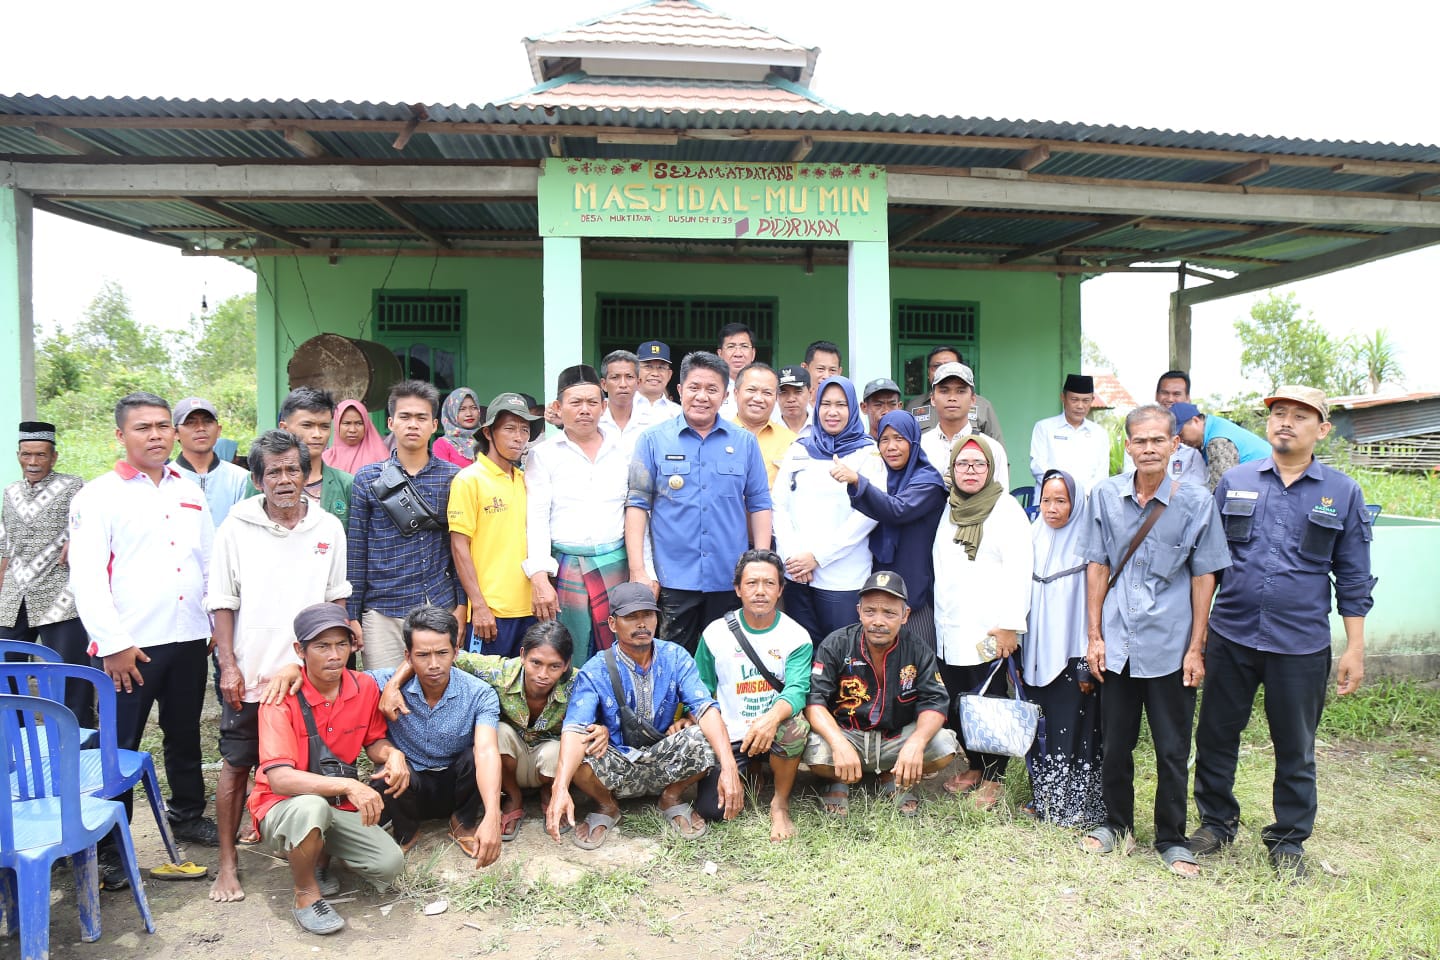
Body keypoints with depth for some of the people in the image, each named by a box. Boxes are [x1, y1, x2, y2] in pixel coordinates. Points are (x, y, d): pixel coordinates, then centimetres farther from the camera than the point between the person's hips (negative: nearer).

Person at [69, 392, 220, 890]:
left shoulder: (190, 492, 11)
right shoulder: (100, 495, -5)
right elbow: (86, 577, -11)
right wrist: (112, 643, -16)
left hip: (189, 640, 5)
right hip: (130, 645, -5)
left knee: (185, 735, 18)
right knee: (120, 746, 2)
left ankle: (188, 816, 34)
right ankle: (108, 849, 14)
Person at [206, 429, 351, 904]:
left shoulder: (329, 528, 4)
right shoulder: (237, 528, -1)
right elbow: (222, 602, 1)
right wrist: (228, 665, -5)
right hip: (250, 674, -1)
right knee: (236, 766, 7)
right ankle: (227, 864, 19)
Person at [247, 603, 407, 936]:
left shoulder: (365, 687, -7)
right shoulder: (282, 696, -21)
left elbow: (373, 740, 10)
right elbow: (279, 778, -30)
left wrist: (392, 754, -15)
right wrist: (348, 786, -42)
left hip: (339, 806, 4)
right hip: (283, 807, -4)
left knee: (389, 864, -14)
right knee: (311, 806, -38)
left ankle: (322, 853, 16)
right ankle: (305, 895, -11)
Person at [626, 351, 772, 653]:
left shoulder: (745, 442, 7)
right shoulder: (653, 440, 2)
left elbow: (759, 504, 8)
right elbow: (637, 504, -1)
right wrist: (638, 571, -8)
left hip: (731, 580, 2)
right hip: (674, 579, -1)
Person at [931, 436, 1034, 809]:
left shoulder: (1006, 508, -5)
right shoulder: (949, 509, 14)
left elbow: (1018, 569, -12)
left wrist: (1009, 625, -17)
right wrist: (939, 615, 14)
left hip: (988, 628, -6)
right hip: (949, 626, 6)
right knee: (957, 702, 10)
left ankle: (994, 775, 14)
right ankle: (974, 766, 26)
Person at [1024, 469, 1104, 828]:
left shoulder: (1085, 548, -7)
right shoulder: (1035, 541, 7)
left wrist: (1087, 664, -11)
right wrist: (1017, 645, 11)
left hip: (1071, 655, -5)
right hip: (1038, 654, 5)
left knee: (1072, 729, -1)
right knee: (1040, 728, 10)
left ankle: (1075, 807, 11)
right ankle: (1042, 798, 23)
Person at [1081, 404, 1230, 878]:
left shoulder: (1196, 502, -5)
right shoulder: (1106, 495, 0)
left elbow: (1203, 577, -2)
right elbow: (1097, 567, 5)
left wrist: (1195, 648, -4)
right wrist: (1094, 636, 3)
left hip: (1170, 646, -2)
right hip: (1117, 643, 2)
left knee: (1172, 750, 8)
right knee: (1115, 743, 14)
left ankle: (1171, 839, 26)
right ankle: (1117, 824, 33)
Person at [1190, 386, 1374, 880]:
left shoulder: (1342, 493, 2)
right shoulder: (1234, 482, 4)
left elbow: (1353, 579, 5)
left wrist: (1355, 649, 1)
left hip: (1300, 644, -1)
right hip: (1230, 636, 1)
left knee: (1295, 750, 11)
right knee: (1215, 735, 10)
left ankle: (1288, 840, 29)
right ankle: (1216, 821, 30)